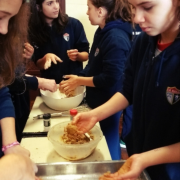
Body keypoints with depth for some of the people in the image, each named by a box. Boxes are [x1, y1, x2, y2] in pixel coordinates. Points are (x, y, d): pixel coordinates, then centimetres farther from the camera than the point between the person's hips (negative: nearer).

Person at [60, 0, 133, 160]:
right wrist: (78, 78, -1)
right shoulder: (103, 32, 6)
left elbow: (110, 79, -26)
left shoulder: (116, 38, -23)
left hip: (109, 104, -9)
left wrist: (79, 81, -16)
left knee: (108, 144, 10)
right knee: (105, 142, 24)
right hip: (100, 101, 9)